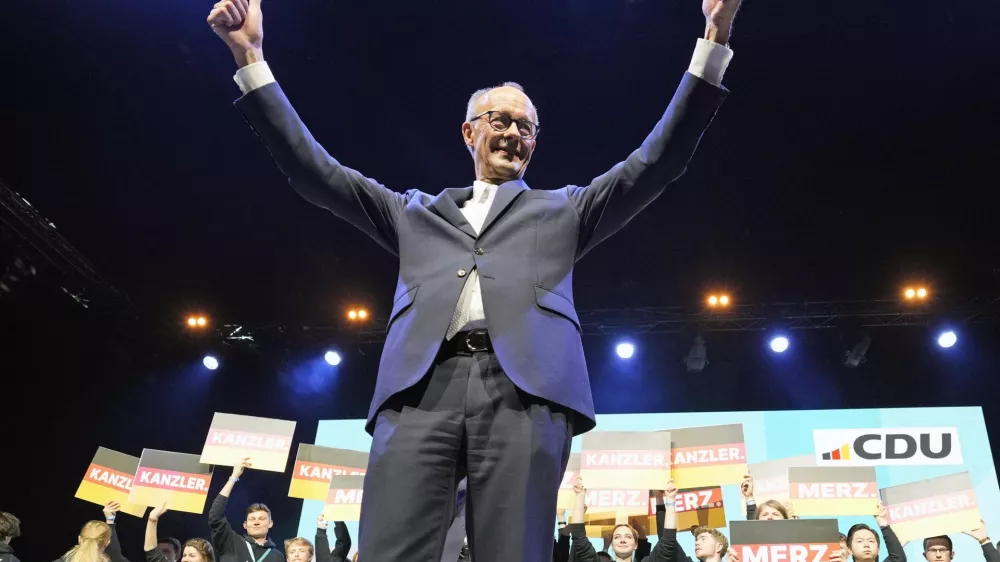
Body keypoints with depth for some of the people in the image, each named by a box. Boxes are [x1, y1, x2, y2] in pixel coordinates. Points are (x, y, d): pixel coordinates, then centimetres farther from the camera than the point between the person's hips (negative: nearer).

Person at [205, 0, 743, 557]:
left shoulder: (562, 210, 27)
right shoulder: (418, 212, 30)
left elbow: (656, 162, 20)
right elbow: (316, 172, 26)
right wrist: (251, 57, 23)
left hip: (523, 391, -1)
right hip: (422, 390, 1)